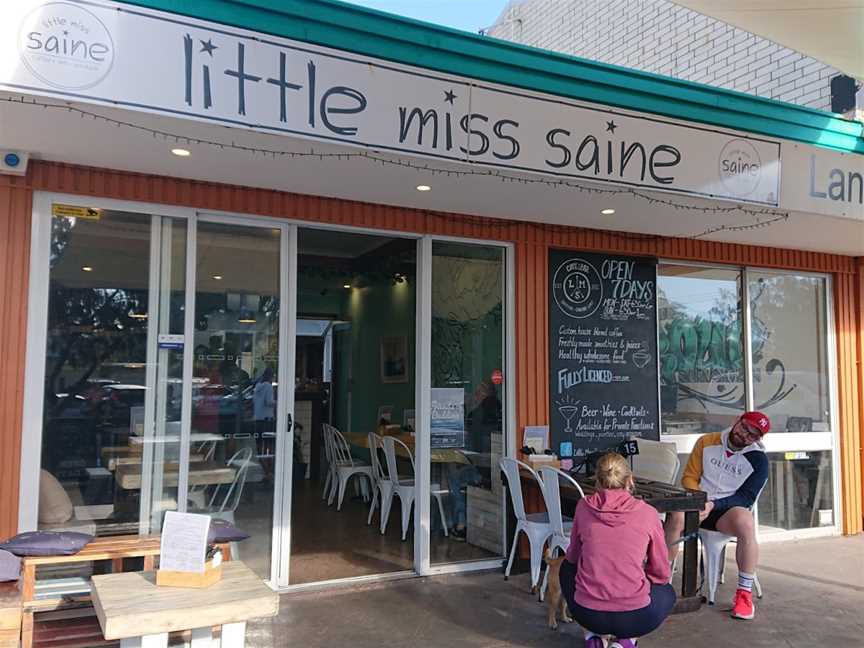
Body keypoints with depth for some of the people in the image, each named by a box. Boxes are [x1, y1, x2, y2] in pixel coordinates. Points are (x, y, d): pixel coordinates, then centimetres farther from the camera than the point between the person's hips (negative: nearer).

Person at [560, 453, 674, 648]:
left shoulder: (584, 506, -1)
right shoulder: (647, 513, -5)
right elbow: (662, 574, 5)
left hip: (586, 615, 1)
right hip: (634, 618, -1)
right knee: (667, 593, 32)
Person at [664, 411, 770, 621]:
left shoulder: (758, 460, 2)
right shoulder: (707, 442, 6)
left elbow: (746, 498, -4)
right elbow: (689, 477, 8)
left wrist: (714, 505, -18)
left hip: (729, 509, -1)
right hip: (699, 506, 1)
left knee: (745, 522, -36)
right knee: (676, 516, -34)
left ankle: (745, 593, -23)